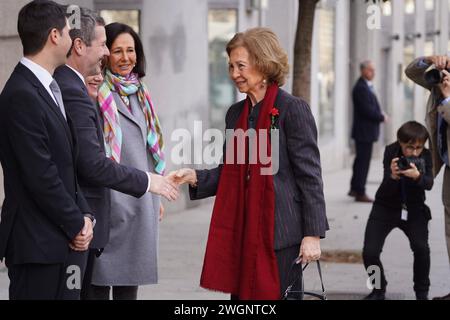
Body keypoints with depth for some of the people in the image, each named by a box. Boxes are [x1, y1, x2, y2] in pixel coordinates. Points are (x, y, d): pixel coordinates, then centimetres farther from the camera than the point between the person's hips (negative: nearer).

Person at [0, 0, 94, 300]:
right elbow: (40, 177, -18)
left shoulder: (49, 88, 14)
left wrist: (84, 216, 3)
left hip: (63, 240, 9)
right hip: (38, 243, -9)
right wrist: (76, 225, -9)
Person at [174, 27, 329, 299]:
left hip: (279, 232, -6)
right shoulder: (235, 113, 14)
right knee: (240, 293, 7)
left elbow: (310, 175, -9)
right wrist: (195, 177, -1)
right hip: (240, 231, 7)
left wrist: (313, 234, -13)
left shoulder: (293, 109, -7)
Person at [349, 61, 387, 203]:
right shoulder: (361, 88, -18)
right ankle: (360, 193, -1)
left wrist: (380, 114, 4)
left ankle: (354, 188, 27)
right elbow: (367, 110, -22)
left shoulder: (366, 86, 16)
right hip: (364, 131, -11)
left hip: (365, 131, 11)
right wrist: (382, 117, -11)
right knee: (363, 161, -6)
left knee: (361, 160, 18)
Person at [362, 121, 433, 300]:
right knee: (369, 252, -11)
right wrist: (393, 176, -45)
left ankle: (422, 293, -3)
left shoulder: (425, 156, -12)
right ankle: (378, 290, 14)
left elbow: (429, 184, -25)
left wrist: (417, 176, -46)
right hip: (386, 208, 0)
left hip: (414, 210, 0)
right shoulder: (391, 151, -16)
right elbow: (387, 189, -22)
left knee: (421, 248, -23)